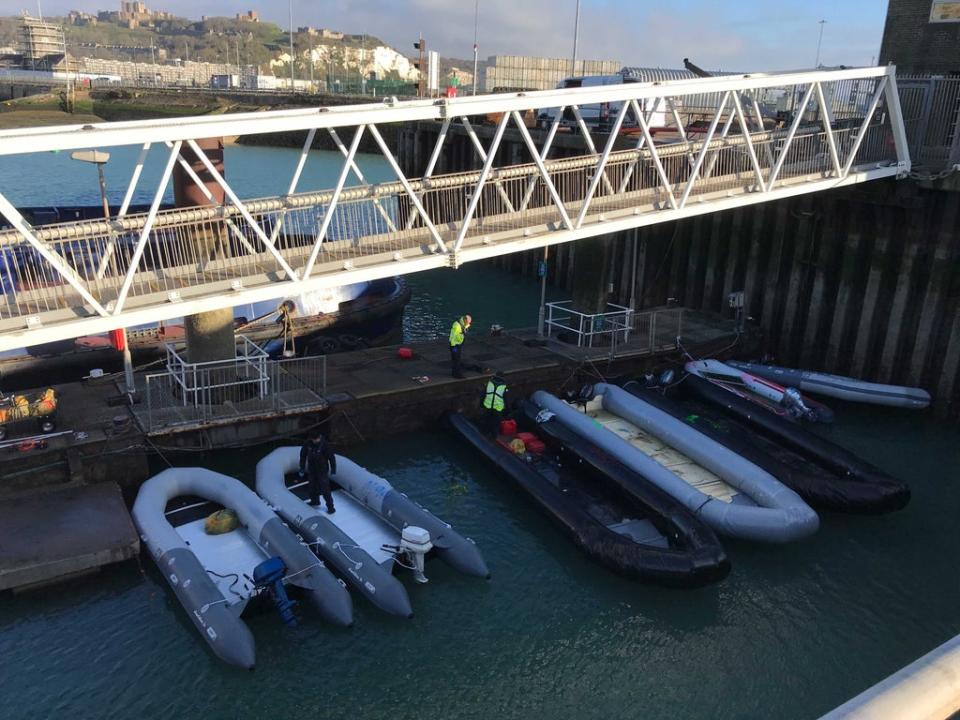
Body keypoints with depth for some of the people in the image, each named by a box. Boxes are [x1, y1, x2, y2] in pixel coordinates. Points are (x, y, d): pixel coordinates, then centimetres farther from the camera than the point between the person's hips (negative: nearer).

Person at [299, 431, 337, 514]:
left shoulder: (324, 445, -23)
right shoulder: (307, 444, -11)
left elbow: (331, 457, -15)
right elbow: (303, 455, 4)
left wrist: (333, 470, -9)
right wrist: (302, 468, 7)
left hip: (322, 470, -5)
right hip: (311, 469, 5)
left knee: (325, 488, -4)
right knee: (313, 486, 20)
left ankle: (330, 507, 5)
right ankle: (315, 501, 43)